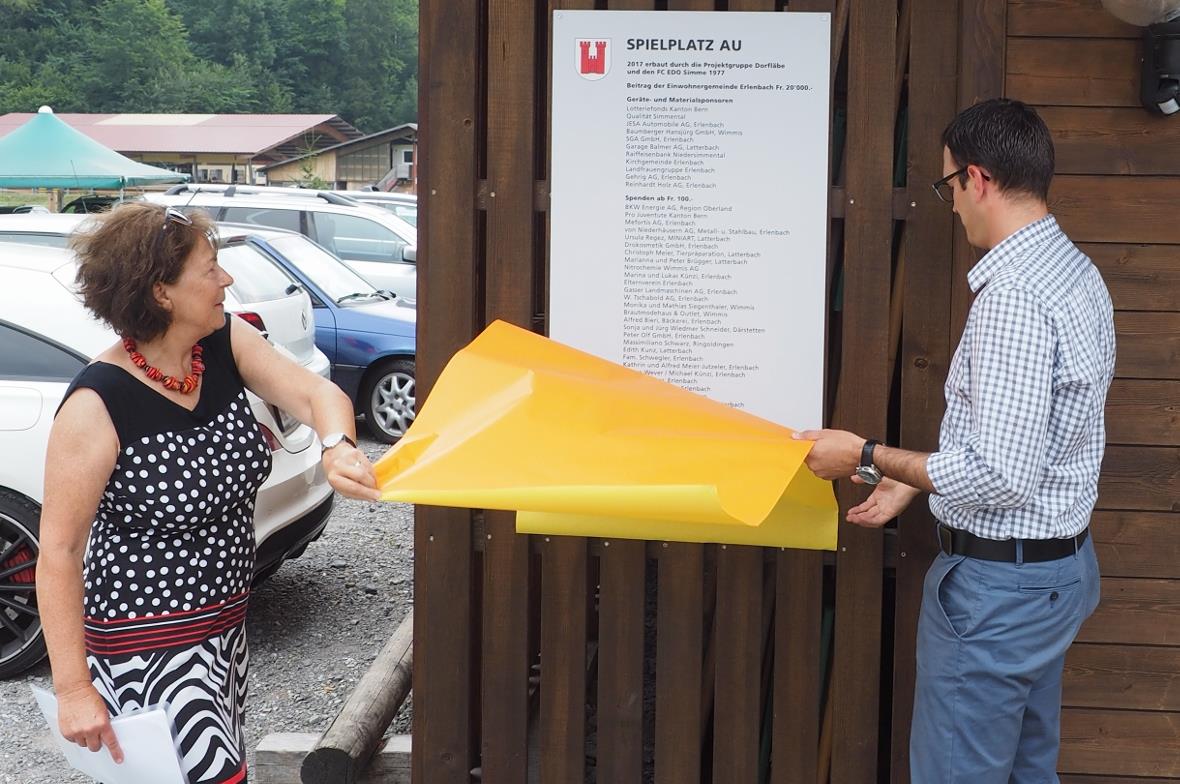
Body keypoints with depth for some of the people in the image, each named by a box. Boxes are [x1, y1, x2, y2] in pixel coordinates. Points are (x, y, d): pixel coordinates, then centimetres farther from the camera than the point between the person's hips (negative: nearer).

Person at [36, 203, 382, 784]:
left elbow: (317, 393, -13)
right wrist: (72, 689, -21)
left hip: (225, 623, 8)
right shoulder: (98, 403, -24)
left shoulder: (228, 344, -4)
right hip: (145, 644, -8)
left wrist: (337, 448, -38)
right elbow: (58, 549, -21)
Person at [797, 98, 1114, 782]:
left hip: (1000, 583, -10)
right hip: (1061, 562, 10)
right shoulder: (1076, 271, 8)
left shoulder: (1012, 297, -25)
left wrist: (869, 459, -16)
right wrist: (910, 483, 17)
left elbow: (1002, 476, -27)